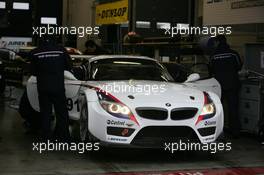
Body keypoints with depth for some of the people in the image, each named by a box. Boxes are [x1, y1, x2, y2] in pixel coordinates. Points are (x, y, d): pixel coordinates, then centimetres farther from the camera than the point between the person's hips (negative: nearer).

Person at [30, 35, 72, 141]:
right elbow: (69, 67, 4)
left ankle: (46, 137, 12)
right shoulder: (61, 50, -6)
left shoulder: (35, 53, -3)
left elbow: (33, 71, 5)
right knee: (62, 113, 10)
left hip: (43, 88, 1)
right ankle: (64, 137, 14)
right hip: (58, 87, -1)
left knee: (45, 113, 10)